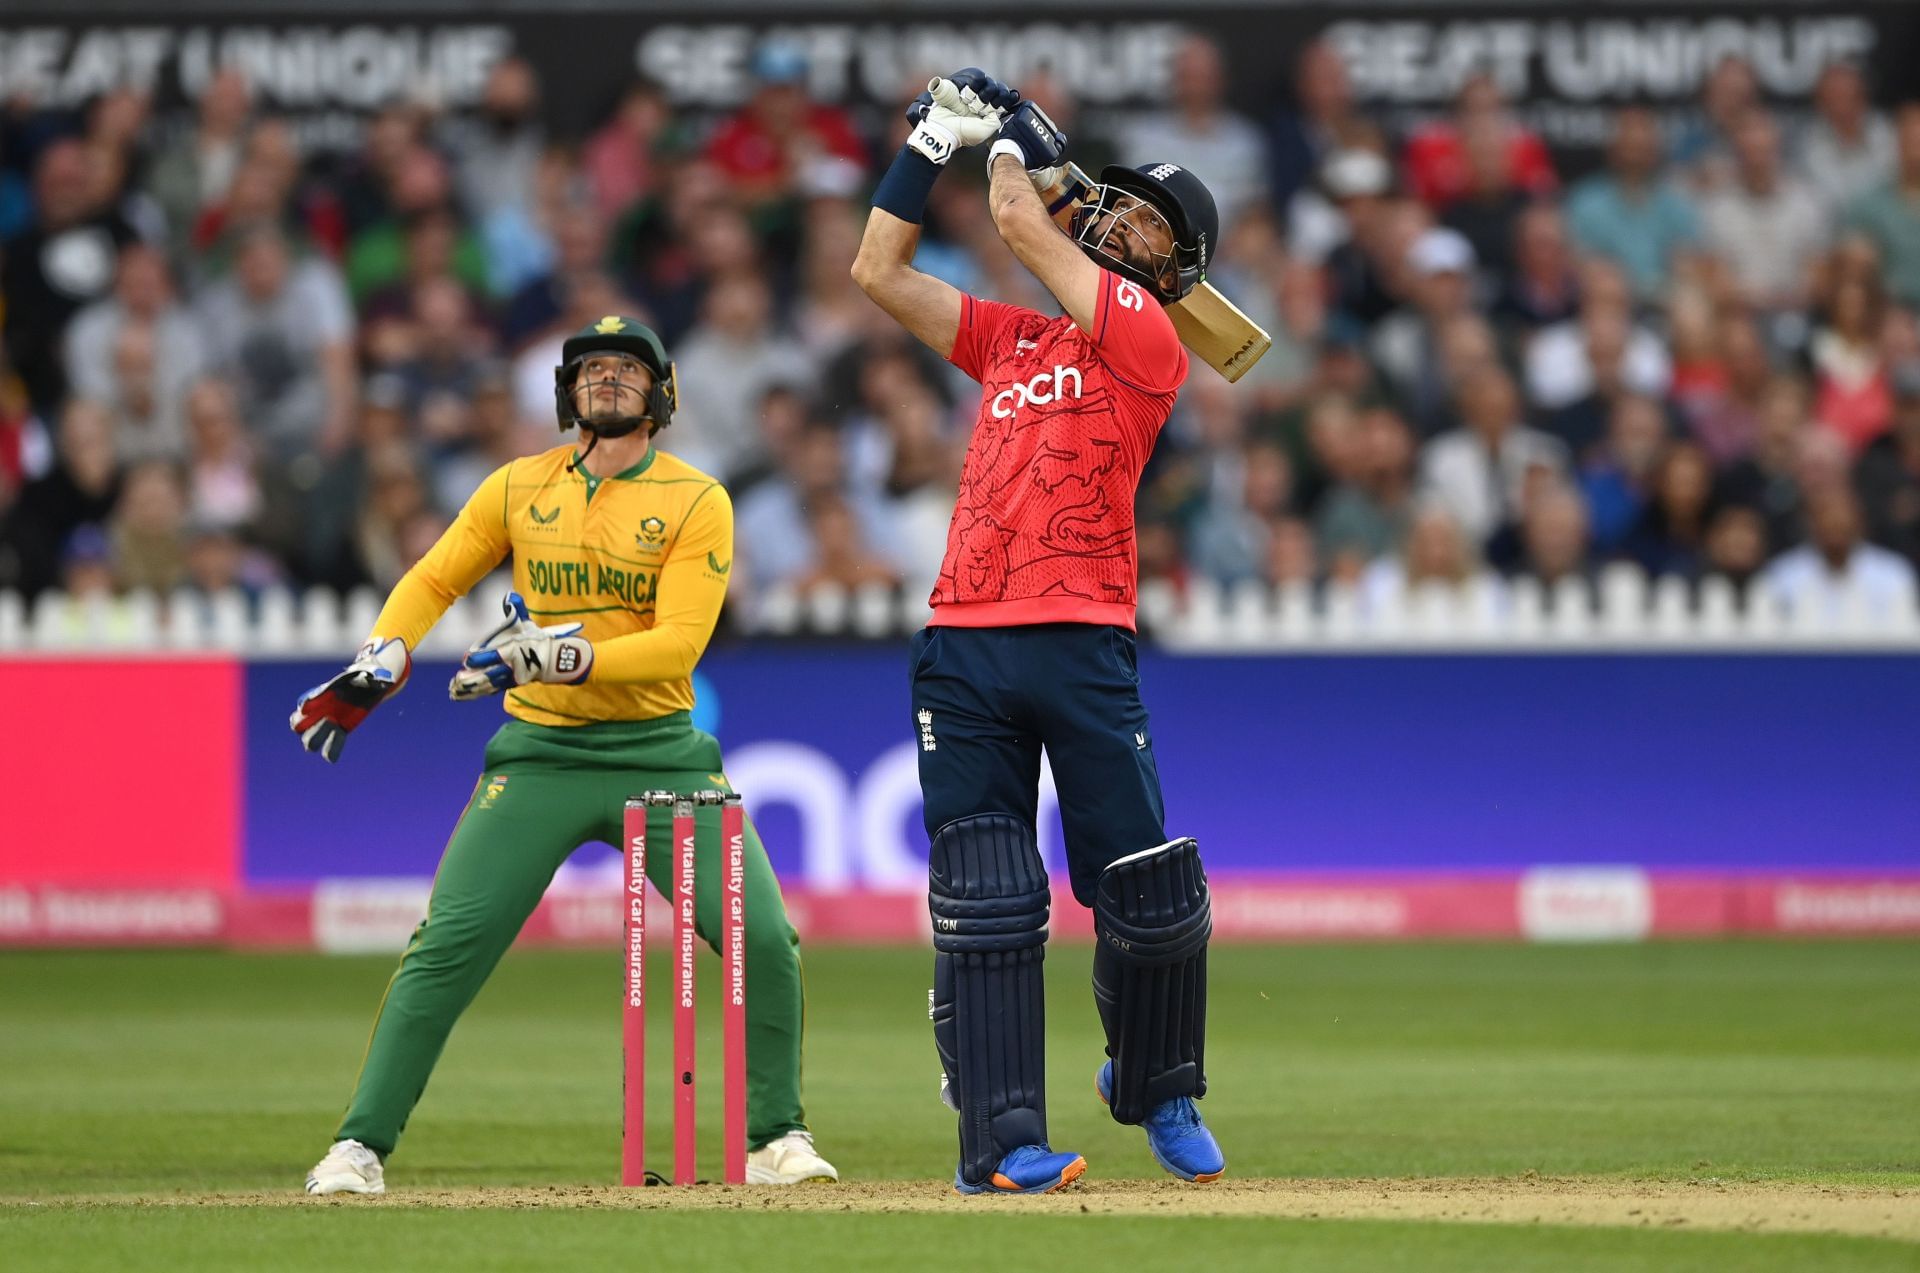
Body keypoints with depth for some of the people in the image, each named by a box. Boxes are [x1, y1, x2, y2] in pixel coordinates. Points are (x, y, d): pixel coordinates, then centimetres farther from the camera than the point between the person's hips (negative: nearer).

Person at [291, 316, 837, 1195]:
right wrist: (381, 660, -5)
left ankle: (775, 1139, 7)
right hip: (539, 755, 1)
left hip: (661, 753, -1)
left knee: (764, 940, -11)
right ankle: (360, 1146, -2)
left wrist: (564, 656, -26)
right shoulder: (518, 489, 5)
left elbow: (681, 642, -14)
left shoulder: (698, 502, -4)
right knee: (446, 948, -10)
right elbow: (435, 581, 14)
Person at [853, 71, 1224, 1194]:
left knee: (1152, 897, -1)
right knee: (982, 908, -4)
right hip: (964, 648, 4)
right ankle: (1002, 1141, -5)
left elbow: (1019, 223, -4)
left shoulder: (1149, 339, 2)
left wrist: (1016, 138, 15)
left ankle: (1159, 1091, 23)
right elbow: (879, 270, 24)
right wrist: (937, 139, 21)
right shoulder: (1013, 339, 20)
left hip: (1084, 647, -4)